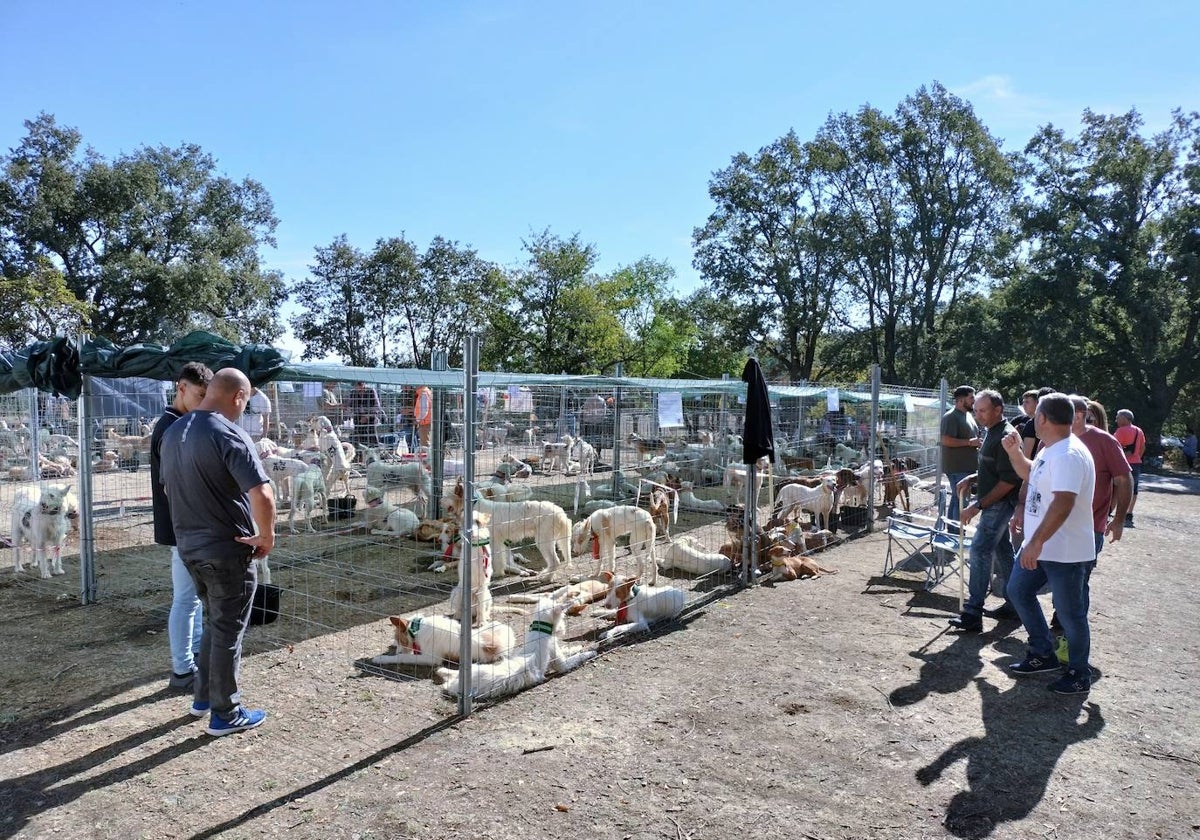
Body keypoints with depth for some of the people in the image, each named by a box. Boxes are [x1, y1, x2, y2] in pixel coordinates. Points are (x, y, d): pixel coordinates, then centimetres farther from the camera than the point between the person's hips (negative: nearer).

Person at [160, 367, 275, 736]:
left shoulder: (173, 432, 7)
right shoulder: (229, 434, -21)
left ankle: (203, 697, 35)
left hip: (189, 546, 8)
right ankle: (225, 714, 16)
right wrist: (266, 537, -14)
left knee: (213, 622, 24)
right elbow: (262, 495, -29)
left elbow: (168, 487, 19)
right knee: (228, 632, 5)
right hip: (229, 550, -8)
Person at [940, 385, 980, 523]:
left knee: (957, 499, 15)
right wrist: (970, 442, -19)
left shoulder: (968, 415, 17)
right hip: (957, 467, -10)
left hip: (967, 466, 10)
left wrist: (978, 443, 9)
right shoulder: (951, 417, -14)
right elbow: (946, 440, -23)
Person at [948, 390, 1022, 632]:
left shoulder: (1006, 437, -18)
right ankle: (1014, 604, 26)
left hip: (1000, 503, -10)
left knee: (980, 551, -12)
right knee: (1002, 551, 16)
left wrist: (978, 506, -21)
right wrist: (971, 479, 8)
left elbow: (1008, 481, -22)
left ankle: (973, 614, -12)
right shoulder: (991, 433, 12)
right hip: (994, 504, 10)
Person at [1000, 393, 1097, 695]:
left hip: (1067, 553, -10)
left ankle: (1079, 675, 21)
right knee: (1018, 591, 17)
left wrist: (1037, 541, -35)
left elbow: (1063, 503, -34)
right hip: (1040, 545, 10)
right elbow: (1031, 474, 27)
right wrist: (1014, 452, 12)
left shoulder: (1069, 455, -25)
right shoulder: (1051, 449, 8)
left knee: (1070, 613, 4)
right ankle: (1043, 654, 31)